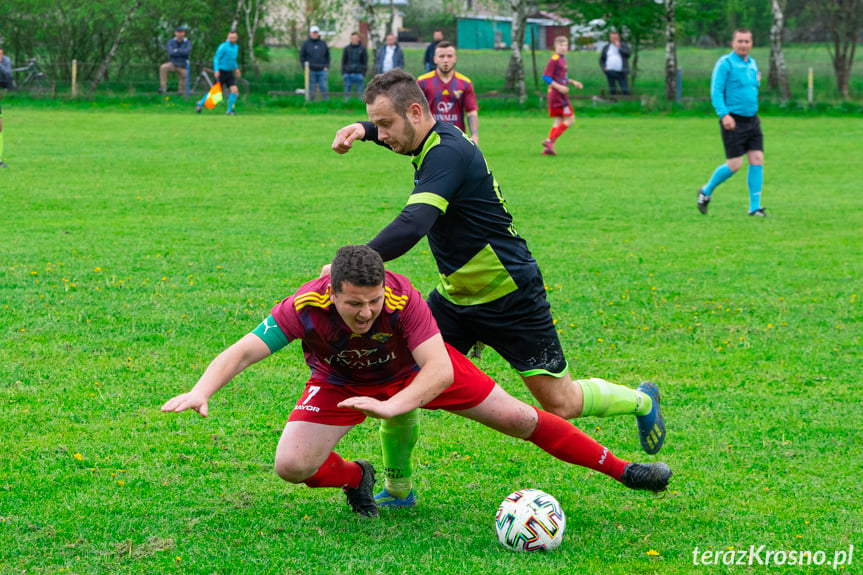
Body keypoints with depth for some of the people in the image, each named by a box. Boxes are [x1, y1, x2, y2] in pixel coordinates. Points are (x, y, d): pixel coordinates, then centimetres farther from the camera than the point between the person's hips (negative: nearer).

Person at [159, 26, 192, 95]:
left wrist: (177, 51, -15)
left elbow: (186, 52, -21)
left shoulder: (187, 43, -2)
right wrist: (181, 52, -16)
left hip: (182, 66, 0)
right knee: (163, 67, -28)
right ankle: (163, 87, -29)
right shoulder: (171, 42, 0)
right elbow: (171, 52, -17)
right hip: (173, 63, 0)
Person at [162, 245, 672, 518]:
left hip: (415, 370, -1)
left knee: (516, 417, -2)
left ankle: (621, 470, 14)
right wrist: (201, 392, -58)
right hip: (341, 383, 1)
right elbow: (243, 351, -40)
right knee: (292, 466, -20)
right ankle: (356, 478, 16)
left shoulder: (403, 298, -38)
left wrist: (392, 406, -58)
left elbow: (440, 371, -42)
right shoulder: (305, 308, -37)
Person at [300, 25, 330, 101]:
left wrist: (326, 66, 1)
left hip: (322, 70, 1)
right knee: (311, 88, 1)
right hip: (311, 71, -1)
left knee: (324, 87, -5)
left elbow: (327, 55, 13)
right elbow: (302, 56, 5)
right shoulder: (306, 44, 4)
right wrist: (305, 66, -6)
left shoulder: (323, 43, 9)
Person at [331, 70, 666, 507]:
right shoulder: (434, 138, 1)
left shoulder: (448, 153, -27)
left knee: (561, 404, 2)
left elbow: (413, 225, -41)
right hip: (455, 297, 8)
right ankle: (397, 489, 9)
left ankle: (641, 401, 30)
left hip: (511, 299, -8)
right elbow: (391, 133, 26)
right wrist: (361, 129, 4)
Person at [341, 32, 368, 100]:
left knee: (360, 92, -1)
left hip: (358, 74, -2)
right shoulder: (347, 48, 7)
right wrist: (343, 73, 3)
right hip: (348, 74, 2)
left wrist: (363, 73, -4)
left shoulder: (362, 49, 2)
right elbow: (343, 61, 11)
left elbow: (365, 62, 4)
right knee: (347, 92, 3)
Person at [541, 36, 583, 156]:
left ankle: (547, 148, 7)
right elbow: (545, 77, -18)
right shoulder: (554, 60, -13)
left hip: (561, 94, 10)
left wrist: (573, 82, 16)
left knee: (559, 120, 9)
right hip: (557, 95, -10)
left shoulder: (562, 59, 17)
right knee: (570, 119, -10)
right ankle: (549, 141, -11)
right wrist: (559, 87, -22)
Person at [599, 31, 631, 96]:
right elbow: (601, 60, 18)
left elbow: (629, 52, -9)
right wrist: (604, 67, 1)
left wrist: (619, 48, -15)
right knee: (612, 90, 4)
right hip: (610, 71, 2)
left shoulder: (624, 45, 8)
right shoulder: (606, 47, 13)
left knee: (625, 90, -7)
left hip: (621, 72, -2)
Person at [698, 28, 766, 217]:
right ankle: (706, 191, 17)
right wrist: (724, 114, -24)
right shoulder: (725, 63, -9)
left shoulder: (752, 64, 14)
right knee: (734, 165, -7)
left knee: (757, 160, -2)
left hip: (752, 120, 7)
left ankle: (755, 207, 3)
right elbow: (716, 91, -14)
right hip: (733, 121, -7)